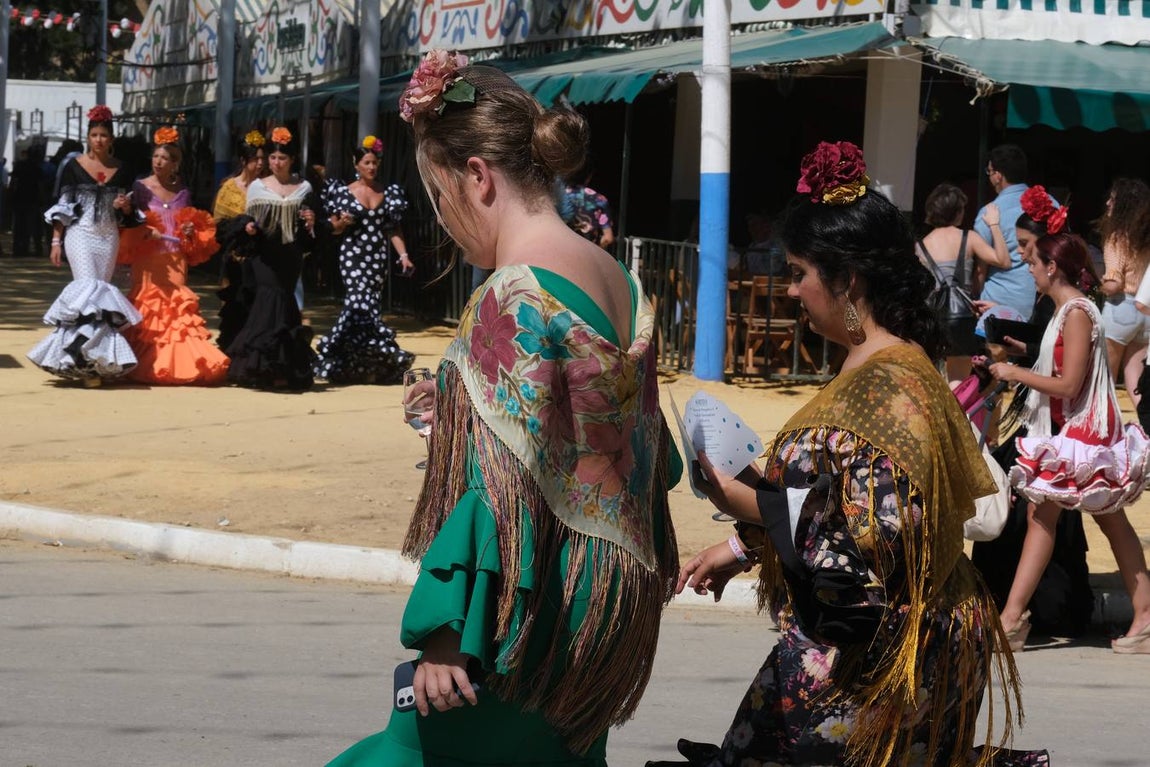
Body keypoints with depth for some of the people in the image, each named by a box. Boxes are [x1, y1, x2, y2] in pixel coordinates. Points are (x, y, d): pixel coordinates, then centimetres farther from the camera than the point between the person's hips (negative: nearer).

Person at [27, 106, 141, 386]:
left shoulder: (120, 171, 9)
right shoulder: (73, 167, 2)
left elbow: (126, 215, 14)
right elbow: (61, 207, 3)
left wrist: (125, 206, -9)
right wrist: (56, 241, -2)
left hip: (109, 237, 3)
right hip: (80, 234, -3)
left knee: (100, 290, 1)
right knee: (88, 289, -16)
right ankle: (90, 354, -18)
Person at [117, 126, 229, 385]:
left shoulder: (182, 193, 12)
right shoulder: (140, 188, 3)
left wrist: (190, 233, -1)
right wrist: (145, 232, -17)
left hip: (175, 262, 3)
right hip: (148, 262, -3)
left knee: (179, 312, -4)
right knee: (149, 311, -5)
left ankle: (184, 365, -5)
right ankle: (148, 367, 0)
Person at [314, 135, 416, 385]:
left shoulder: (388, 193, 9)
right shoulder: (344, 193, 2)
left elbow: (394, 229, 10)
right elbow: (333, 228, 7)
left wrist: (403, 255, -1)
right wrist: (343, 223, -15)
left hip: (378, 258, 3)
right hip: (353, 256, -3)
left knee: (366, 306, 0)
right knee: (361, 303, -15)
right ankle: (384, 354, -12)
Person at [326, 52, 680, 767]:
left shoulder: (516, 298, -17)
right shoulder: (617, 283, 9)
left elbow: (502, 485, -22)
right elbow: (648, 453, 16)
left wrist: (446, 629, -21)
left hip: (530, 617, -9)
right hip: (609, 620, 9)